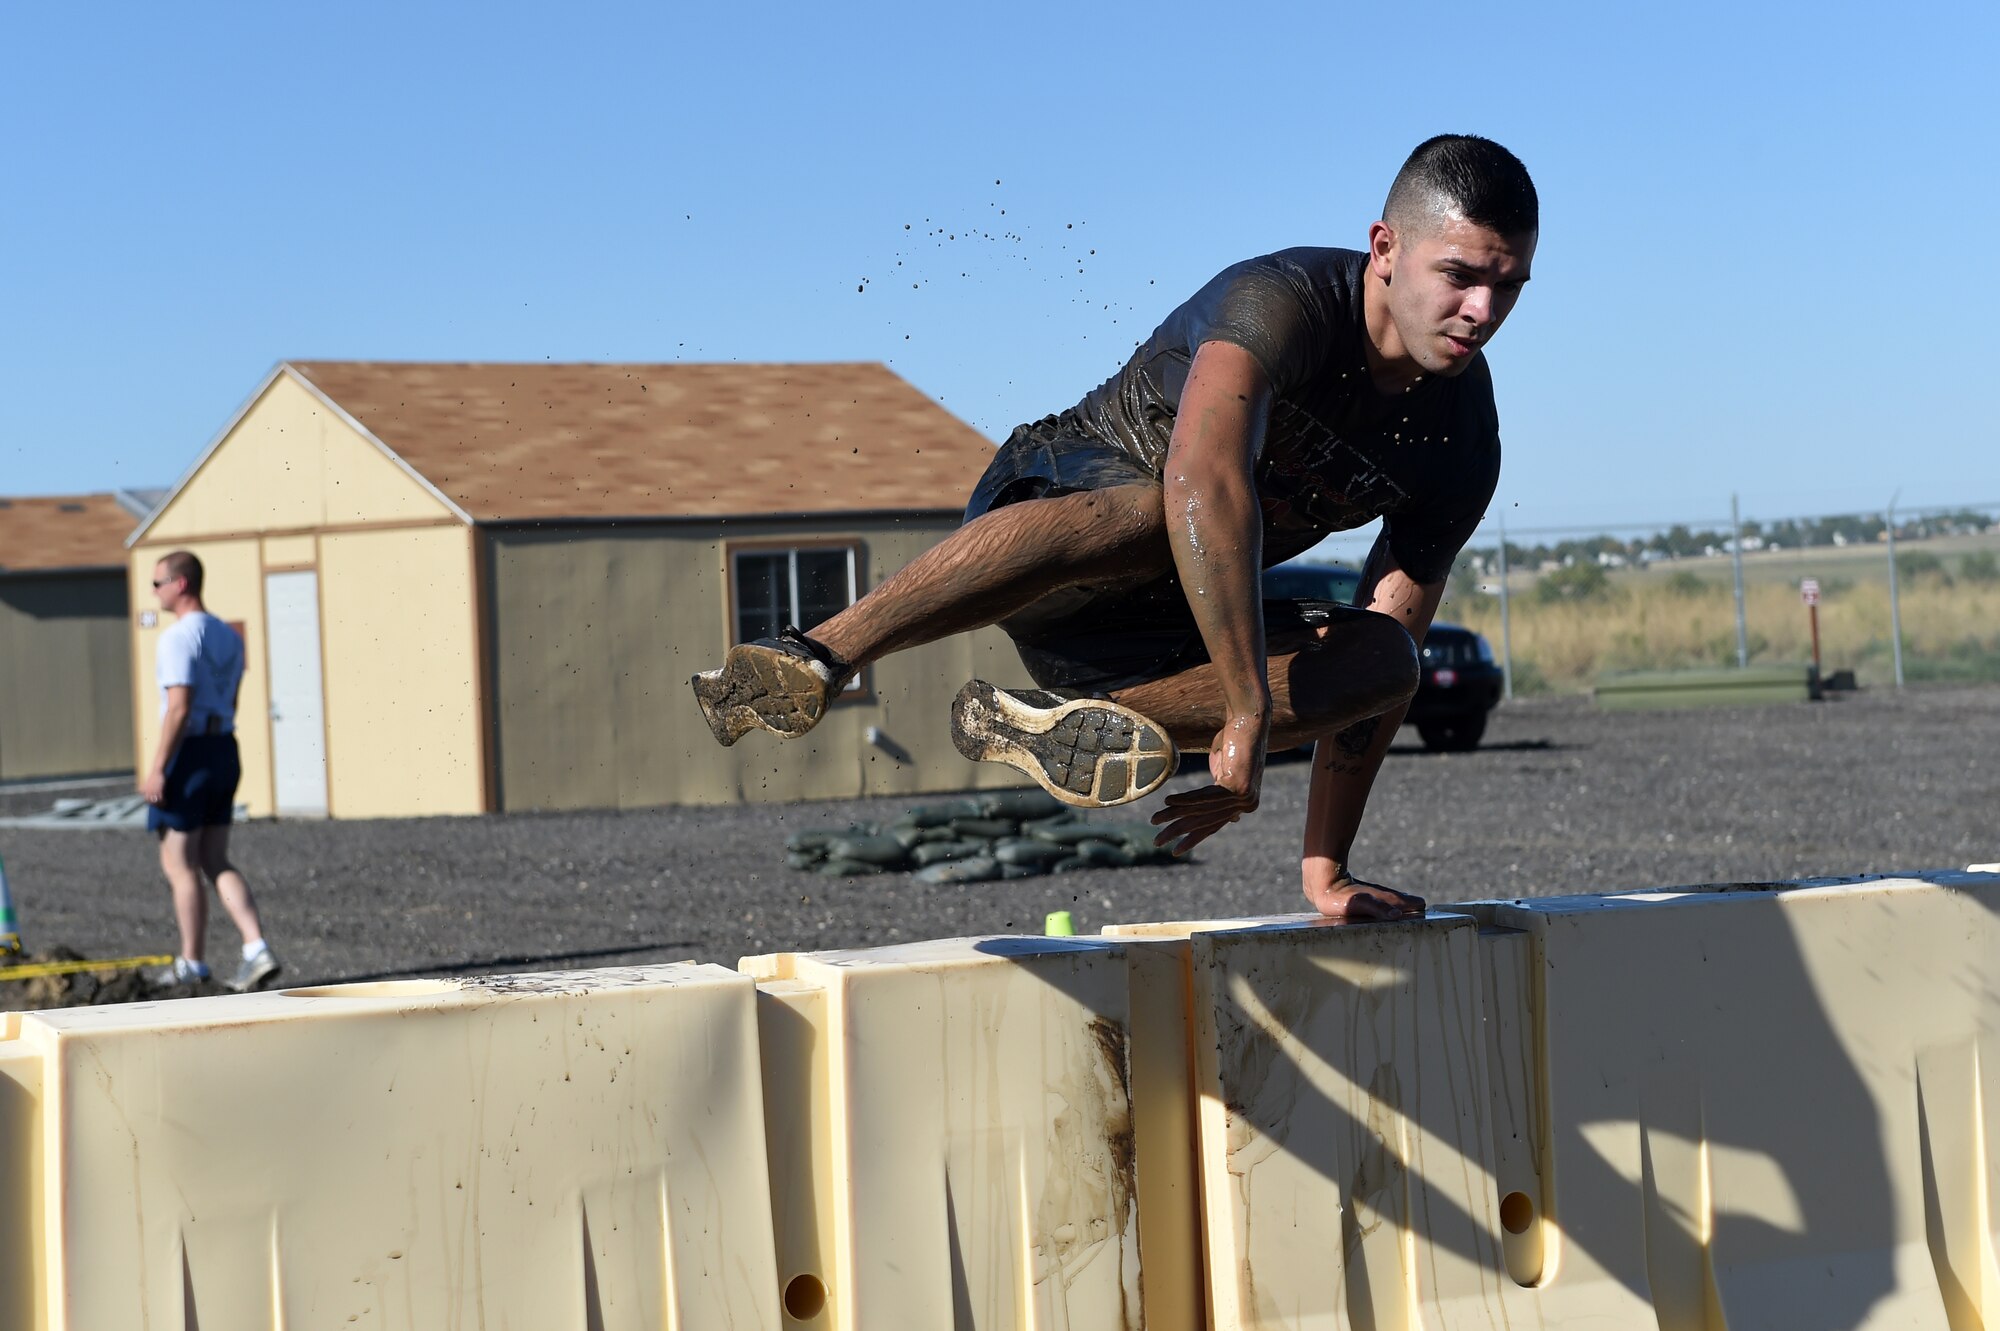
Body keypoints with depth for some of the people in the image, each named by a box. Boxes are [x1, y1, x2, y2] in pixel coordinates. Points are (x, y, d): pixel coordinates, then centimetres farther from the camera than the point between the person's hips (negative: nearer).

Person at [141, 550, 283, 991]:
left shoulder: (179, 637, -15)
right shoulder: (228, 636, 12)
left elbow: (179, 708, -22)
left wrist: (157, 769, -20)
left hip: (189, 755, -8)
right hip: (225, 751, 8)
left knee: (179, 865, 4)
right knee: (215, 863, 12)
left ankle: (191, 964, 12)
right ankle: (257, 950, -3)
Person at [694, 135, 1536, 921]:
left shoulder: (1462, 445, -6)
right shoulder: (1286, 302, -25)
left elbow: (1380, 657, -4)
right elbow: (1203, 478, -43)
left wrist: (1326, 869, -11)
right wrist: (1249, 713, -44)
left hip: (1155, 626, 6)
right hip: (1056, 496, -6)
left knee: (1386, 663, -19)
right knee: (1144, 514, -40)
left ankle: (1038, 722, -32)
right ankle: (820, 656, -40)